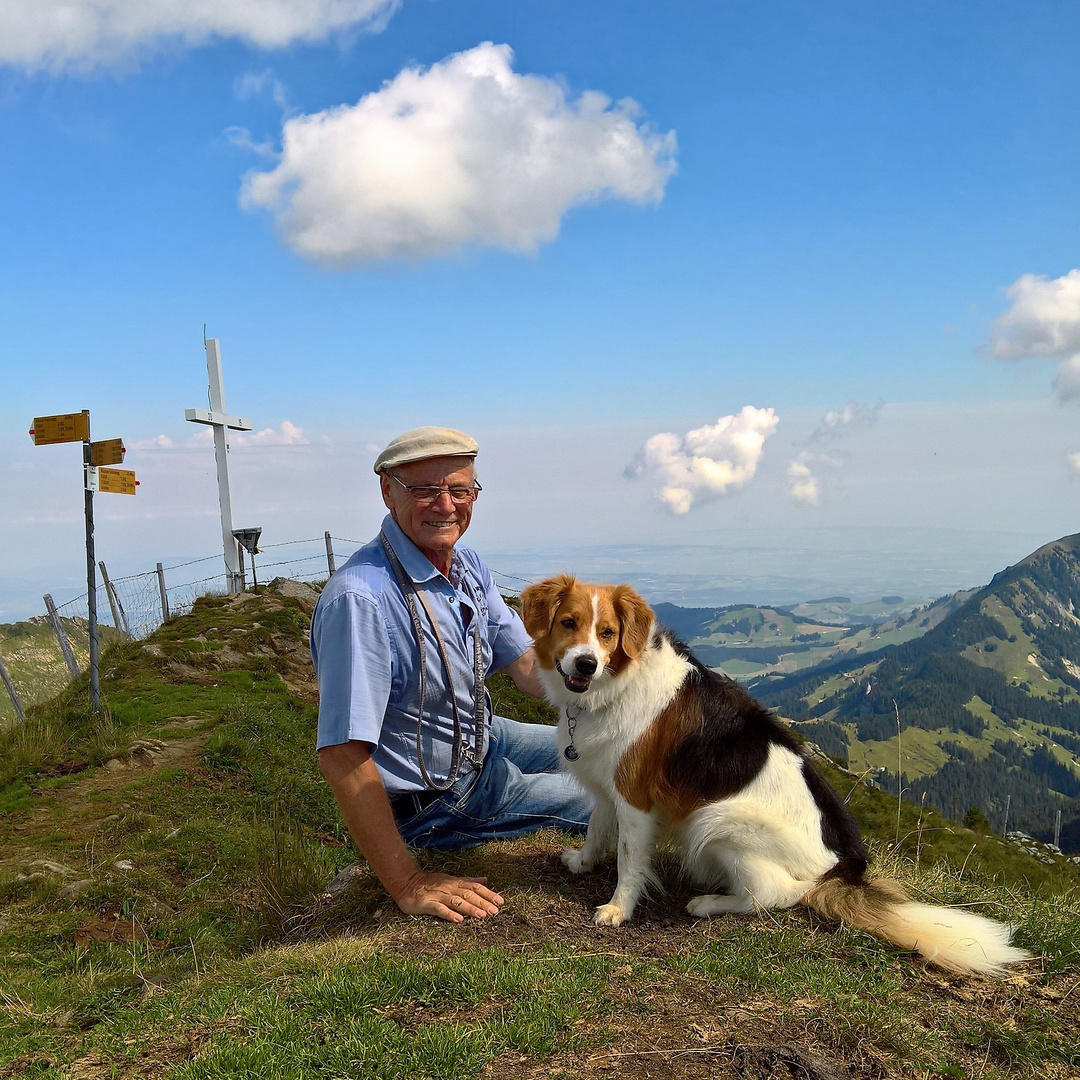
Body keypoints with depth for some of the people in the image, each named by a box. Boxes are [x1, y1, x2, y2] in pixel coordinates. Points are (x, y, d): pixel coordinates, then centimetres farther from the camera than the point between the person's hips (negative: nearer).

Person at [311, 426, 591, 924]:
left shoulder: (467, 564, -6)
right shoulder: (359, 599, -34)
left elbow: (528, 667, -2)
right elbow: (341, 755, -35)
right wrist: (407, 885, -32)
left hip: (482, 738, 8)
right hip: (436, 798, -8)